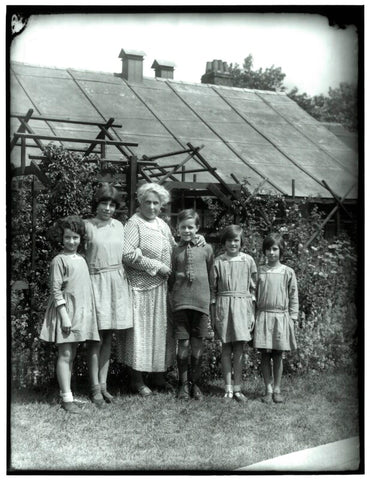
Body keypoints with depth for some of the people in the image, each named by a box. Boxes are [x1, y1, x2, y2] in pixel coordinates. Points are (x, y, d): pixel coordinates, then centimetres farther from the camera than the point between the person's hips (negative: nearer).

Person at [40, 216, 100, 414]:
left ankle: (66, 392, 19)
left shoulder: (82, 260, 12)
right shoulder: (59, 260, -8)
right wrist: (64, 315, -18)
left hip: (82, 311, 7)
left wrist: (88, 314, 15)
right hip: (66, 310, -7)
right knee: (65, 355, -5)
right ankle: (67, 399, -4)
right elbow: (56, 290, -12)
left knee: (72, 356, 11)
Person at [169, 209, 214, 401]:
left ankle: (195, 383, 20)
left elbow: (210, 275, 10)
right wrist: (171, 296, 4)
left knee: (198, 343, 6)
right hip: (180, 301, 0)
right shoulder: (174, 250, 5)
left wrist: (210, 298, 10)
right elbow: (170, 277, 12)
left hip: (201, 301, 0)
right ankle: (183, 384, 16)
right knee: (183, 343, 2)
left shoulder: (206, 249, 4)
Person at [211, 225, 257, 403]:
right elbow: (213, 289, 5)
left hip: (242, 306, 0)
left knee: (239, 348, 2)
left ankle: (237, 388, 8)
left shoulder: (248, 260, 4)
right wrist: (213, 315, 2)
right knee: (226, 347, 3)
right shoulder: (218, 262, 3)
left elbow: (253, 288, 6)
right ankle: (228, 388, 8)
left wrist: (252, 313, 2)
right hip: (223, 306, 0)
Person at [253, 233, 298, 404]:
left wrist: (292, 317, 0)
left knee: (278, 355, 4)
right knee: (265, 354, 1)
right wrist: (252, 317, 4)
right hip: (263, 316, 1)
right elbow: (253, 295, 8)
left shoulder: (288, 272, 3)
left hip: (281, 316, 0)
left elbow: (293, 297, 6)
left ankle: (277, 390, 13)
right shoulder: (259, 271, 5)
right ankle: (268, 390, 9)